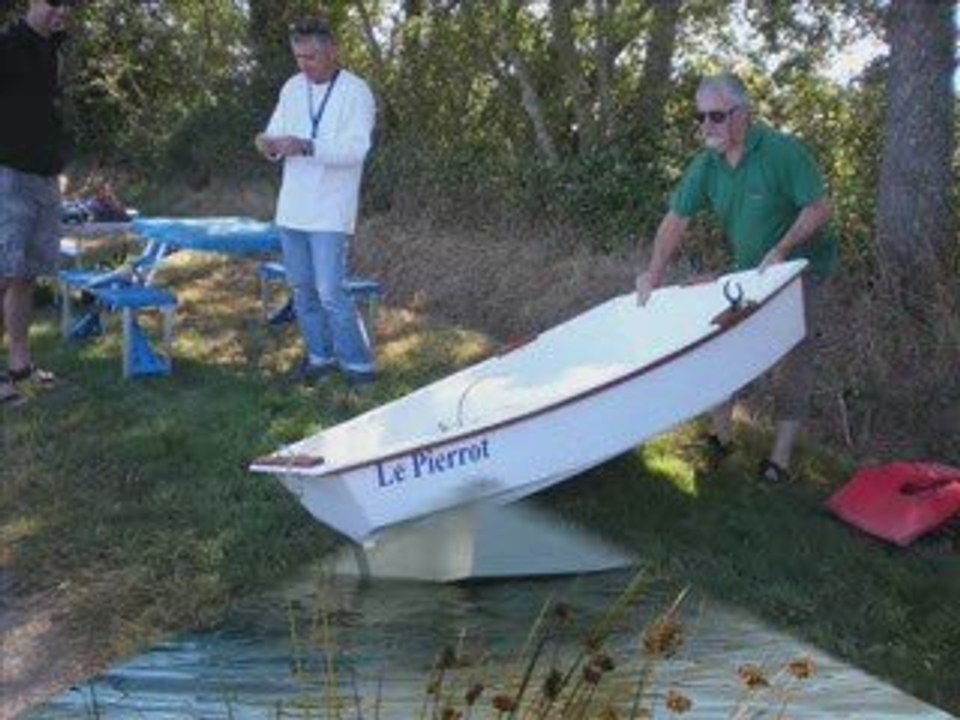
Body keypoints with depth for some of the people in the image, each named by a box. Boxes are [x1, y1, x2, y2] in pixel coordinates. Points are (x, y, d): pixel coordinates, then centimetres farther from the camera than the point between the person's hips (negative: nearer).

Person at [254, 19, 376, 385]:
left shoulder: (356, 92, -9)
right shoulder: (292, 88, 10)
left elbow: (356, 149, -20)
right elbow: (276, 133, 10)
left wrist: (306, 146, -31)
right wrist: (268, 143, -15)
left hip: (330, 212, -6)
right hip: (292, 208, 6)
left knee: (330, 292, -9)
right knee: (302, 288, 11)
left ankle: (358, 364, 3)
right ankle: (320, 355, 26)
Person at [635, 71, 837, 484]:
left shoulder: (782, 151, -24)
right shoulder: (706, 165, -7)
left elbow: (820, 208, -22)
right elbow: (676, 220, -5)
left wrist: (780, 251, -29)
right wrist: (655, 272, -15)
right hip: (749, 269, 6)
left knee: (795, 357, -6)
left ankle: (782, 455, -1)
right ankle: (720, 435, 20)